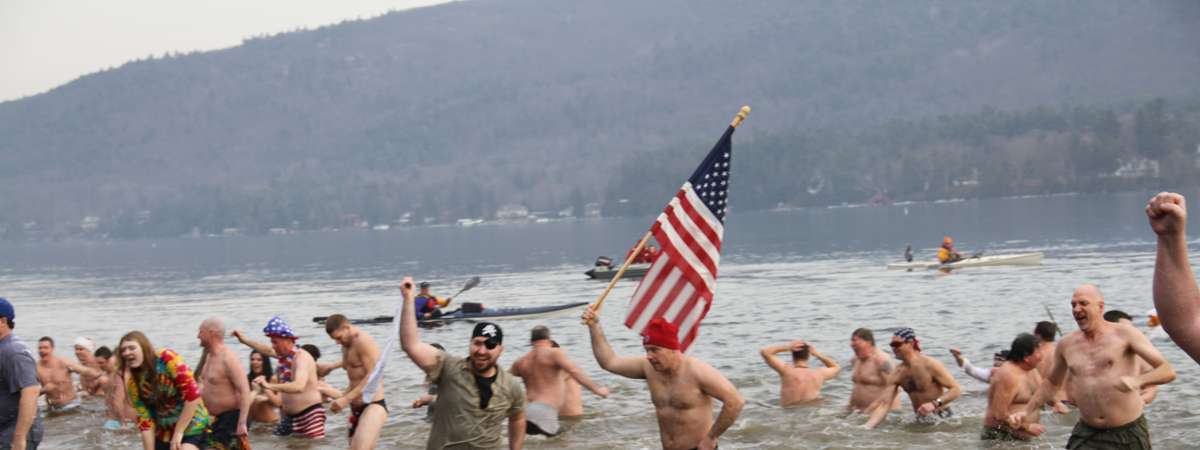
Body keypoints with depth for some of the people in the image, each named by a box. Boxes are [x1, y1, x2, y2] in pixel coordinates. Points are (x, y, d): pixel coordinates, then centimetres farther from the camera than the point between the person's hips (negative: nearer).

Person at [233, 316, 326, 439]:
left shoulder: (302, 358, -21)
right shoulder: (283, 355, 6)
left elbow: (299, 386, -38)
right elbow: (268, 350, 30)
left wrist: (269, 386, -46)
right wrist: (245, 341, 33)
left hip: (309, 414, -9)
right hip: (290, 415, 9)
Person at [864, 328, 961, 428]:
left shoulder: (931, 365, -13)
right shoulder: (897, 375, 1)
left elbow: (956, 389, -14)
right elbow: (884, 404, -2)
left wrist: (935, 404, -29)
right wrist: (867, 427, -15)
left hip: (941, 417, -5)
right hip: (920, 420, 5)